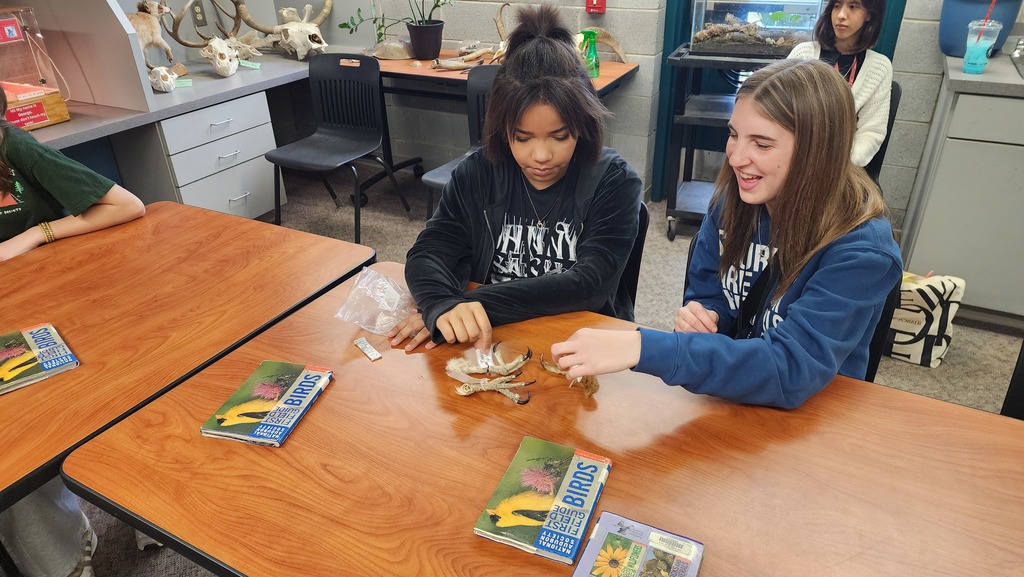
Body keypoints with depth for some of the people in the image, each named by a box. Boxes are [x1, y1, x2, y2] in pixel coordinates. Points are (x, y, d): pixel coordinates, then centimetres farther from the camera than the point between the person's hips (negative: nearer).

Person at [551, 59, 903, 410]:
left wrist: (644, 349, -40)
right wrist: (700, 316, -17)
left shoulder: (861, 251, -21)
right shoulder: (732, 200, -5)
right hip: (726, 396, 4)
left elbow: (791, 370, -30)